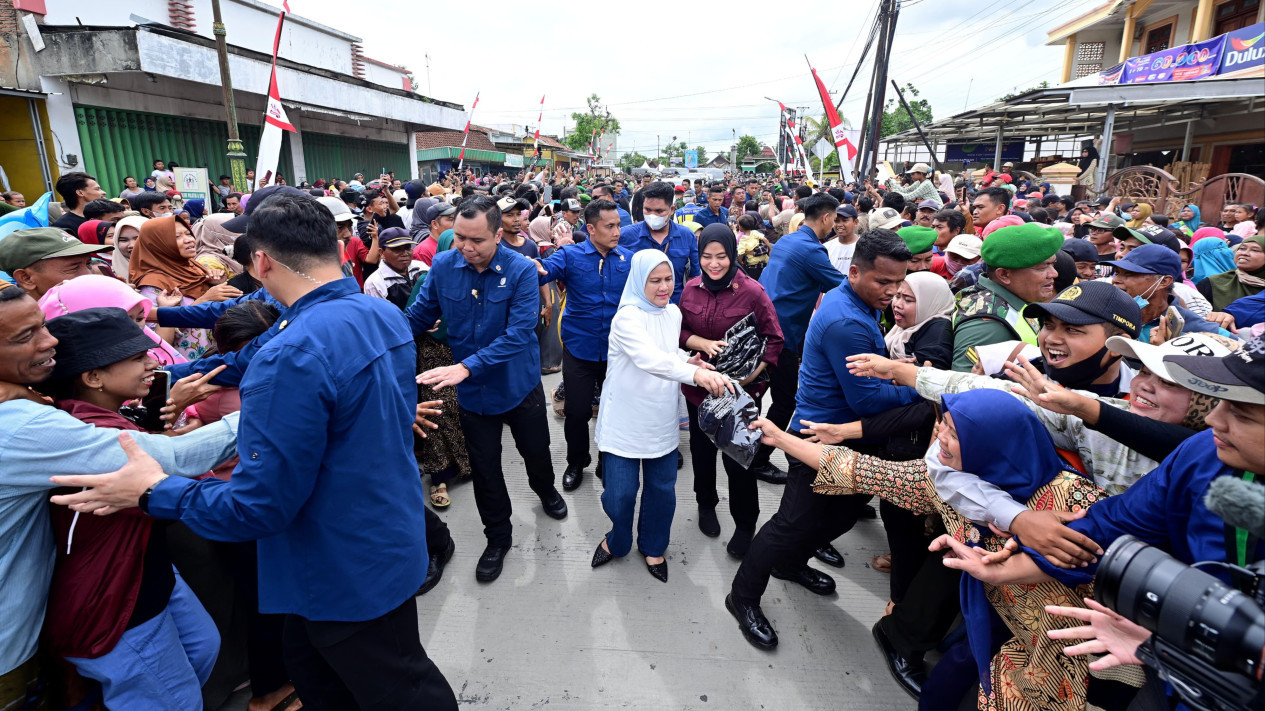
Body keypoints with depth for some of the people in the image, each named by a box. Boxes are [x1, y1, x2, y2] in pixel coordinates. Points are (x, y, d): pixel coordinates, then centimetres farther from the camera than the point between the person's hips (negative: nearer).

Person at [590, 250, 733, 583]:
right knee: (620, 493, 3)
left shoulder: (674, 312, 4)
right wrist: (695, 374, -52)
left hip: (662, 420, 6)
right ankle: (617, 541, 35)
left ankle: (653, 547, 39)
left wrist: (688, 363, -5)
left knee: (662, 490, 13)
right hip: (625, 421, -5)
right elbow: (649, 358, -37)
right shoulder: (627, 317, -19)